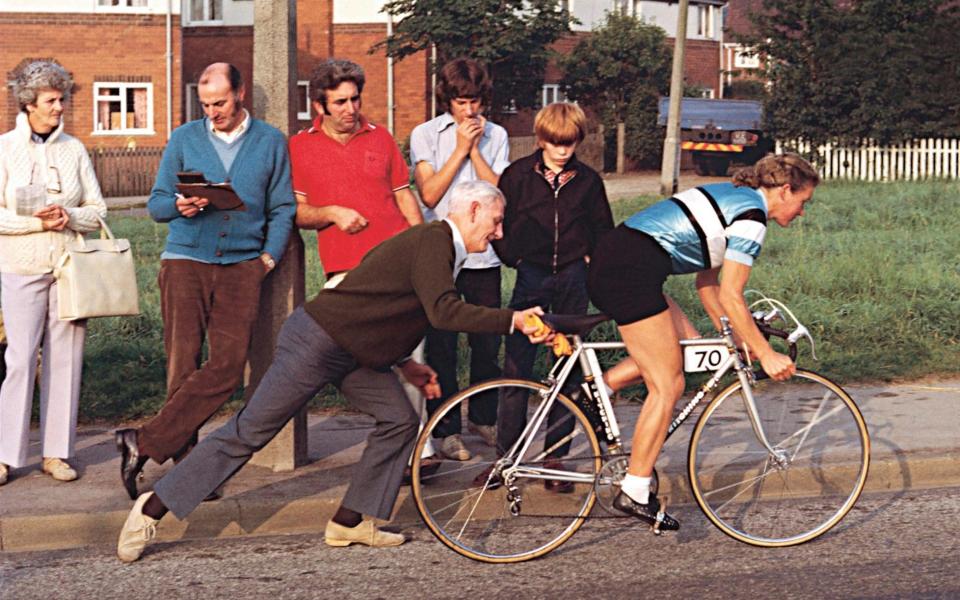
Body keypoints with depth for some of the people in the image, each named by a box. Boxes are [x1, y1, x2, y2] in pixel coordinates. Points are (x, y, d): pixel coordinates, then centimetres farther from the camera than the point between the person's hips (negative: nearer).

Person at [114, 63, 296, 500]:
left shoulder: (270, 143, 11)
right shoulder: (184, 139, 11)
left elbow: (282, 209, 12)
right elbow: (156, 203, 11)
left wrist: (270, 256, -1)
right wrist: (179, 206, -11)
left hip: (241, 265, 0)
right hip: (186, 261, 0)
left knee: (227, 366, -15)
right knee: (183, 366, -6)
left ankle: (145, 443, -13)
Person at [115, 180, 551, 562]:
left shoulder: (434, 244, 13)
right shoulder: (432, 243, -18)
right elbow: (443, 311, -33)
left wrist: (404, 363, 19)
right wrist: (513, 321, -32)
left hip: (352, 350, 10)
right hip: (316, 341, -10)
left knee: (400, 420, 2)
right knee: (249, 433, -5)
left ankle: (350, 522, 9)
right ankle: (153, 508, 3)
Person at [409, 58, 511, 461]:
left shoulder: (495, 136, 8)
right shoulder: (425, 135, 1)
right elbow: (429, 193, -10)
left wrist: (475, 149, -10)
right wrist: (460, 148, -11)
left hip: (484, 256, 2)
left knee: (488, 343, 7)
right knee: (441, 346, 0)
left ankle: (483, 418, 25)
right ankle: (445, 430, 8)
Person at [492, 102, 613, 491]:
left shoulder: (588, 181, 6)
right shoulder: (519, 175, 0)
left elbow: (603, 230, 16)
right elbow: (498, 224, 5)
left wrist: (591, 261, 3)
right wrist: (514, 257, -2)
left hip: (573, 280, 2)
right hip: (532, 278, -2)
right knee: (517, 366, -4)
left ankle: (556, 459, 9)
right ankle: (506, 453, 5)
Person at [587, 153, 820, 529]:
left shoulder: (730, 198, 22)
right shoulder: (751, 216, -6)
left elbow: (707, 282, 25)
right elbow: (730, 297, -9)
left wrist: (733, 338, 25)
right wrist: (766, 355, -3)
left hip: (610, 262, 10)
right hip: (631, 273, -10)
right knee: (668, 387, -2)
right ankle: (634, 493, 3)